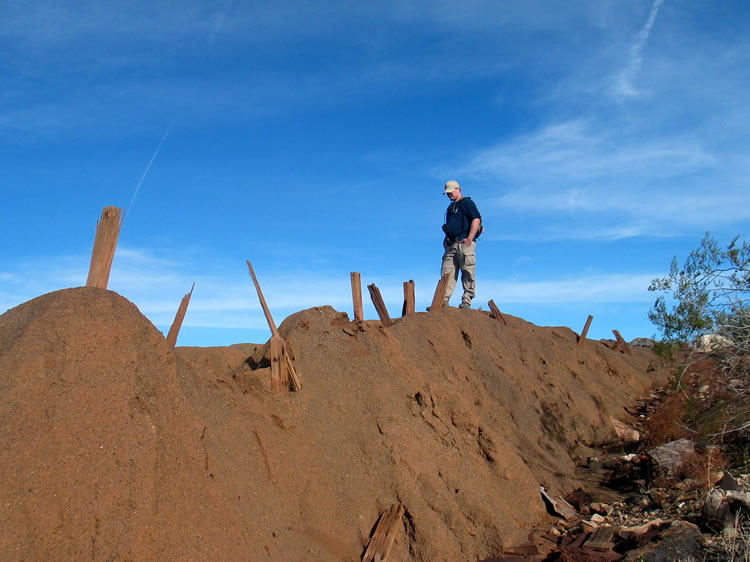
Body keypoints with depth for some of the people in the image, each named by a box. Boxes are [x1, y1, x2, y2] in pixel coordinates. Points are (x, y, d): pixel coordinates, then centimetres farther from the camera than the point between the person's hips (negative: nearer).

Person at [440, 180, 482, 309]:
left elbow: (476, 220, -11)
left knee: (468, 273, -5)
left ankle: (466, 301, -5)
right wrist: (446, 239, 16)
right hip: (451, 244, 8)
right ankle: (443, 301, -6)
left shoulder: (467, 203, 1)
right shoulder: (451, 207, 26)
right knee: (447, 272, -2)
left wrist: (469, 239, -18)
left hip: (464, 243, -8)